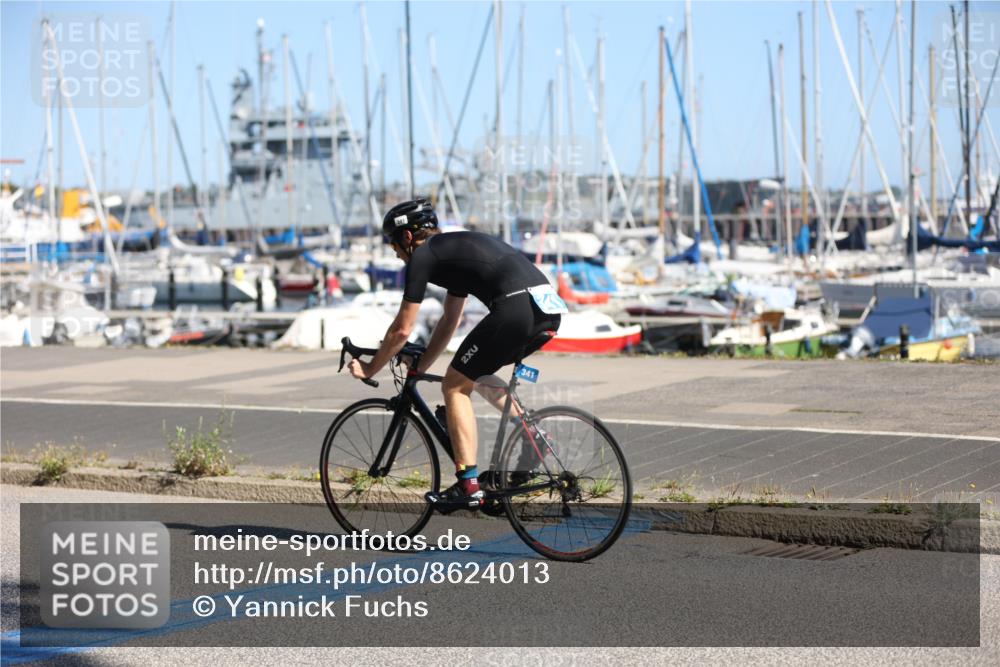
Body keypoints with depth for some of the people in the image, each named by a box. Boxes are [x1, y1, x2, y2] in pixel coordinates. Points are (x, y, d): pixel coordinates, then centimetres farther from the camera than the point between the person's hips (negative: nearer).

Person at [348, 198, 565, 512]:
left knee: (455, 387, 6)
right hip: (550, 309, 9)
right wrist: (420, 368, 43)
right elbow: (450, 321, 39)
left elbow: (402, 329, 9)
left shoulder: (423, 255, 7)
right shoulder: (454, 248, 32)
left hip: (516, 308, -9)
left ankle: (468, 486, 0)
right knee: (477, 374, 28)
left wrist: (369, 369, 23)